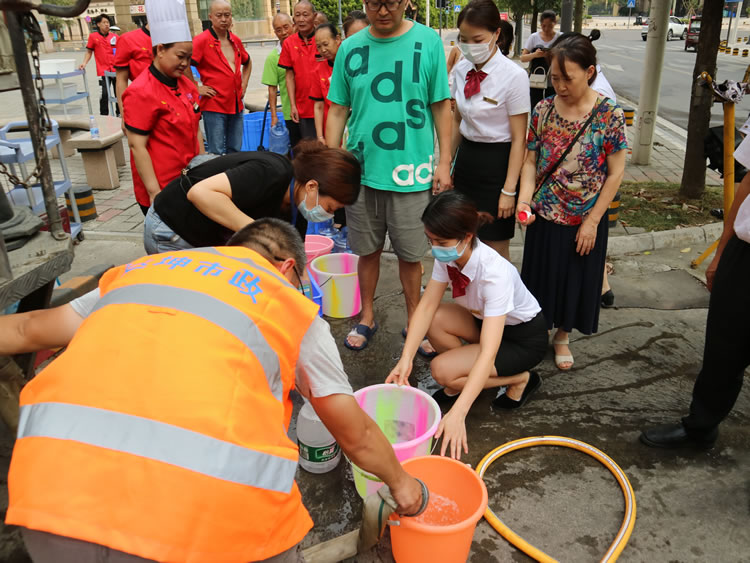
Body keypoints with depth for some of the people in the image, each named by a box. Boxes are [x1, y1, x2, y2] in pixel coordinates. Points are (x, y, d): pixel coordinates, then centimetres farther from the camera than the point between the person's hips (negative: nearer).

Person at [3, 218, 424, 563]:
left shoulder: (142, 267, 22)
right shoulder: (295, 306, 14)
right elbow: (357, 436, 21)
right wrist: (400, 481, 38)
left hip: (50, 493, 4)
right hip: (200, 513, -3)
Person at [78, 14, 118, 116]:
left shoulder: (114, 36, 6)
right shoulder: (93, 36, 2)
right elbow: (89, 51, 9)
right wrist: (84, 63, -3)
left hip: (116, 69, 2)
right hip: (103, 71, -2)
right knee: (105, 94, -6)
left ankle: (120, 113, 22)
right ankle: (104, 115, 4)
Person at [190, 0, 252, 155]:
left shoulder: (235, 40, 12)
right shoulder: (202, 40, -9)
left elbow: (247, 62, 30)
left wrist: (244, 84, 18)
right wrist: (196, 88, -15)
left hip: (236, 105, 6)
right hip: (214, 106, -6)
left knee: (235, 151, 13)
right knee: (217, 154, -3)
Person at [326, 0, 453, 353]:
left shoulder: (428, 42, -1)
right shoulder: (349, 48, 4)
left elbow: (441, 106, 1)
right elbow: (338, 111, 8)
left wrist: (444, 162, -4)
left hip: (411, 171, -2)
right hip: (361, 169, 2)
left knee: (410, 255, 8)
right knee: (368, 250, 13)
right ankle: (367, 318, 32)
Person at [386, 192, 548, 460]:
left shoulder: (494, 273, -37)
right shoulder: (448, 255, -17)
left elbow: (488, 353, -42)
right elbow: (427, 306, -16)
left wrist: (457, 414, -49)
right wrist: (406, 358, -30)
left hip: (525, 337, -7)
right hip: (486, 320, 7)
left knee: (443, 370, -23)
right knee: (431, 320, -19)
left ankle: (520, 379, -2)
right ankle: (468, 381, 2)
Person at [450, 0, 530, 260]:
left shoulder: (513, 76, -17)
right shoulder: (461, 70, 1)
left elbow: (519, 139, -14)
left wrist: (509, 190, -15)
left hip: (497, 163, -5)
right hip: (465, 159, 6)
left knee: (496, 250, 5)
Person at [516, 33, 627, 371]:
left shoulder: (609, 115, -12)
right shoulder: (543, 110, -4)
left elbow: (615, 173, -9)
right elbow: (530, 161, -2)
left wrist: (592, 221, -11)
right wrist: (524, 200, -19)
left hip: (585, 220, -1)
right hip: (544, 216, 1)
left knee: (576, 279, 14)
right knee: (542, 275, 12)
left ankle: (562, 337, 38)